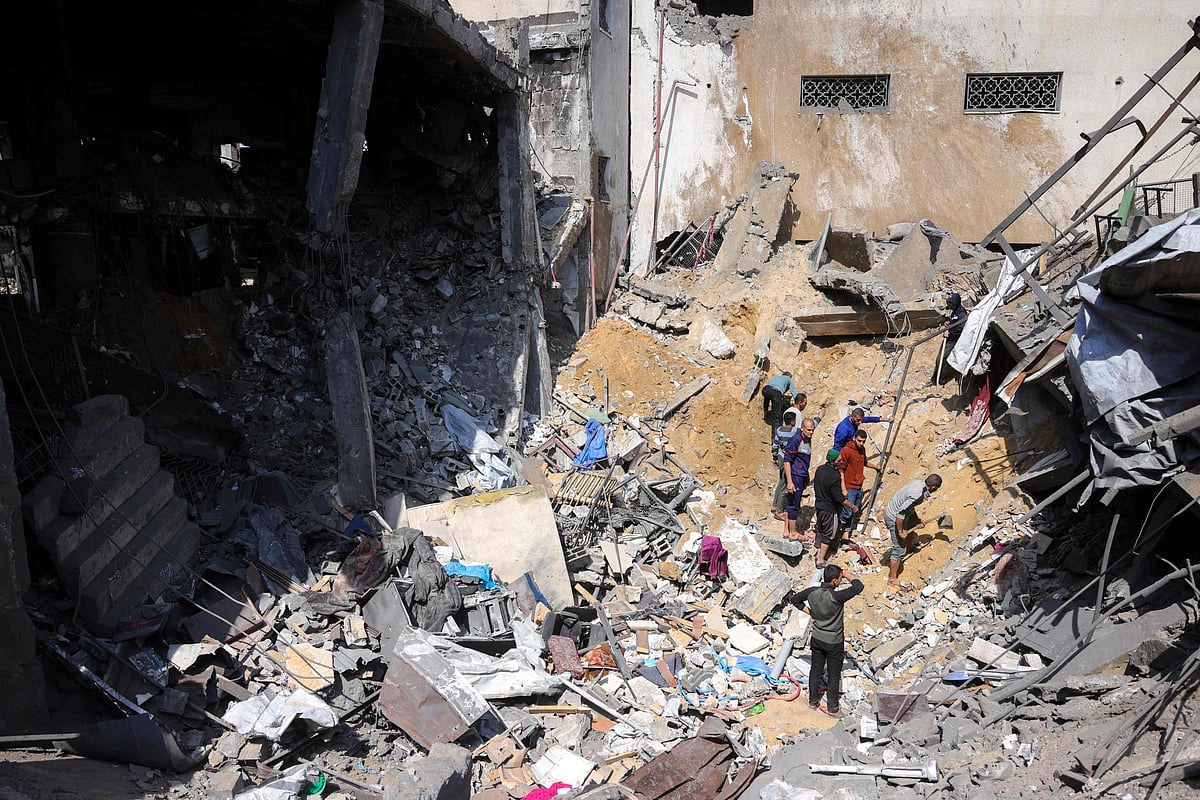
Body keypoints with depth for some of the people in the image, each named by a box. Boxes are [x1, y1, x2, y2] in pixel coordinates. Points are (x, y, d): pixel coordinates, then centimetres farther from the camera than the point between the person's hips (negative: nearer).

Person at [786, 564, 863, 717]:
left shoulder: (812, 592, -15)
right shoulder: (836, 597, -32)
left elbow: (794, 599, 1)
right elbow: (858, 587, -26)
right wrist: (847, 575, -11)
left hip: (817, 639, 5)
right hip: (834, 642, -5)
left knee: (816, 670, 21)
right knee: (833, 675, 13)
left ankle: (813, 701, 36)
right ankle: (832, 708, 28)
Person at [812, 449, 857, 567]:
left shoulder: (820, 469, -4)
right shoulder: (835, 476, -29)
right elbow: (839, 498, -25)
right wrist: (853, 506, -13)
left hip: (819, 505, 8)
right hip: (830, 509, -7)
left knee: (820, 530, 23)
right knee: (828, 535, 7)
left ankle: (819, 552, 37)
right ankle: (820, 560, 12)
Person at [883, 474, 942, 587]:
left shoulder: (919, 483, -2)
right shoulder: (918, 495, -31)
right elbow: (900, 513, -30)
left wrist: (917, 519, 20)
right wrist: (900, 531, -19)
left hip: (892, 509, 9)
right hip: (894, 518, -9)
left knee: (913, 524, 34)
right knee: (899, 549, -1)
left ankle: (907, 549, 55)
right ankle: (892, 579, 10)